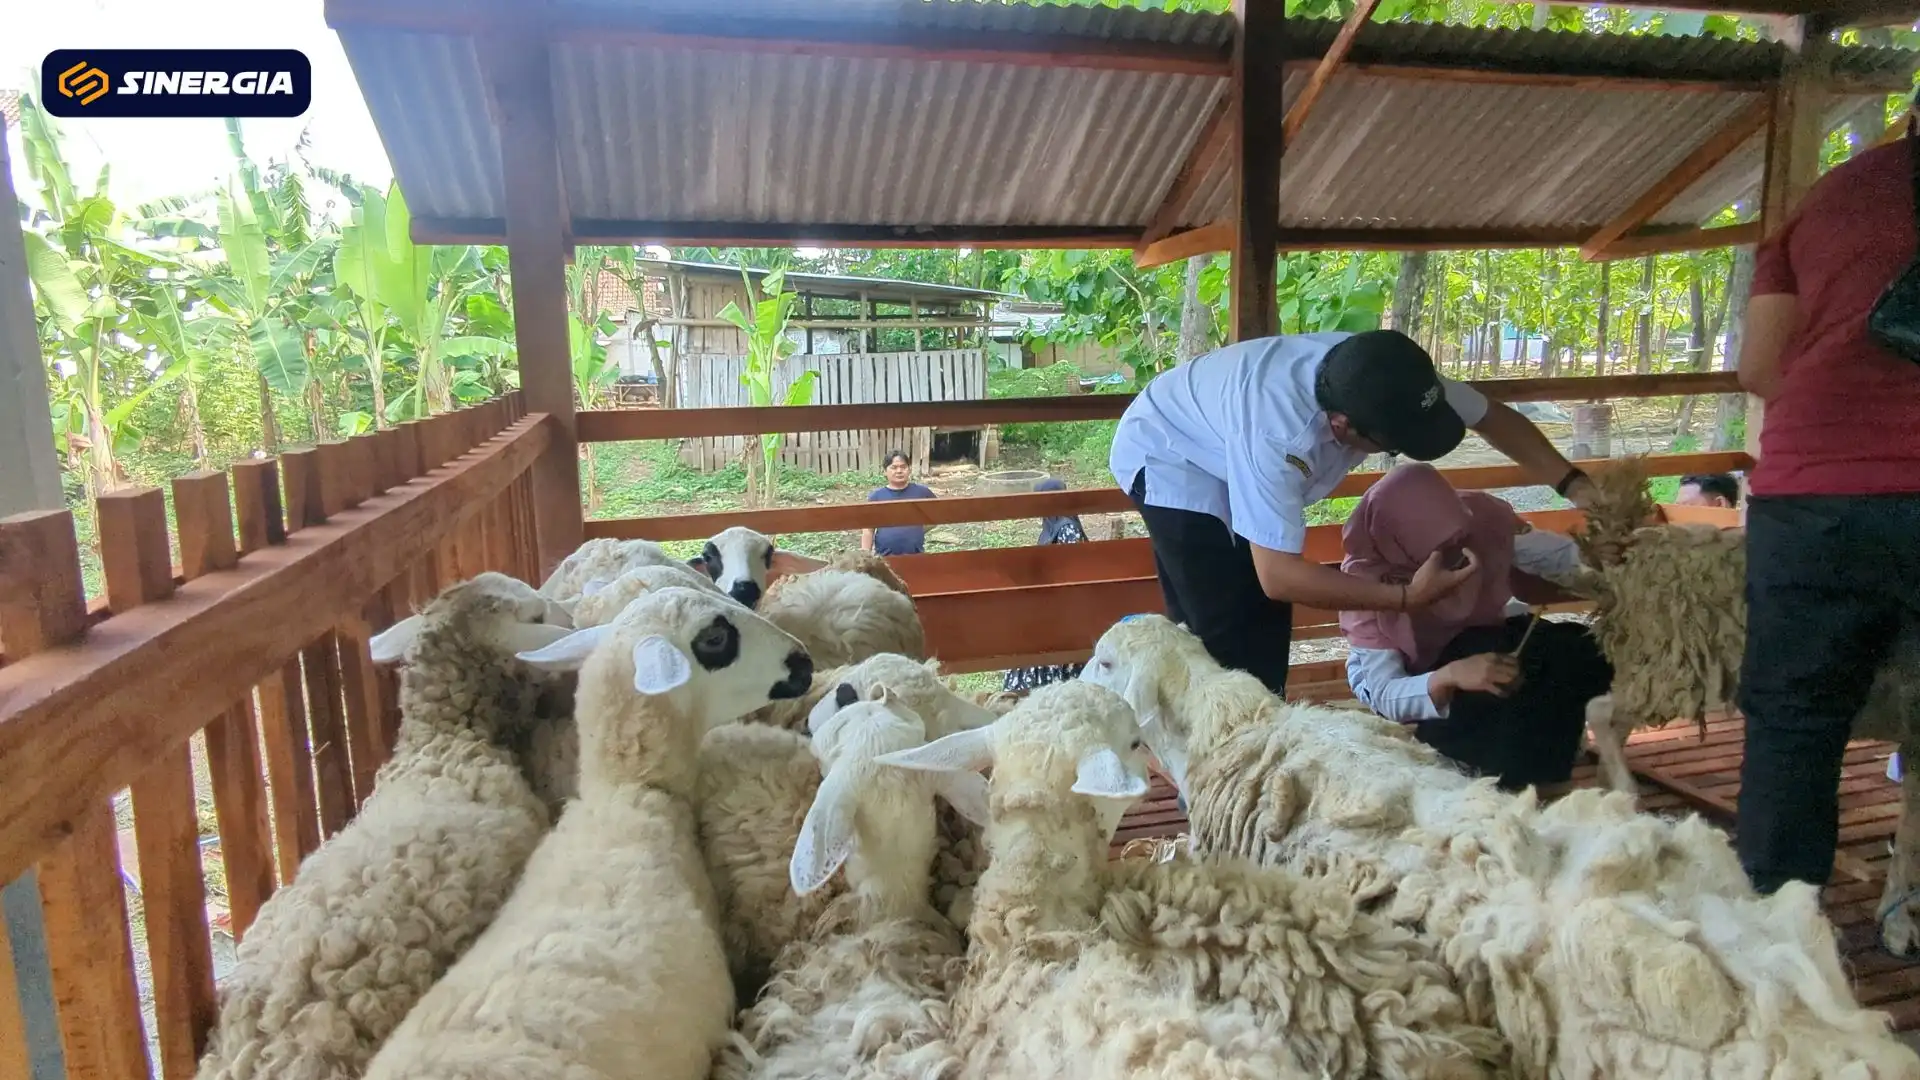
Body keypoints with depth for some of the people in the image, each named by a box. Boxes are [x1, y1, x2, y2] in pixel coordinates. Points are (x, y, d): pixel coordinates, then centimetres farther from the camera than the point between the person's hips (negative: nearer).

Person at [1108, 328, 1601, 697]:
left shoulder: (1381, 378, -22)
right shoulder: (1275, 431, -43)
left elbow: (1494, 416, -5)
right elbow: (1278, 575, -39)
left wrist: (1575, 485, -14)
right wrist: (1407, 597, -38)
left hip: (1225, 450, 7)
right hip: (1169, 457, -7)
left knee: (1267, 628, 7)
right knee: (1225, 638, -14)